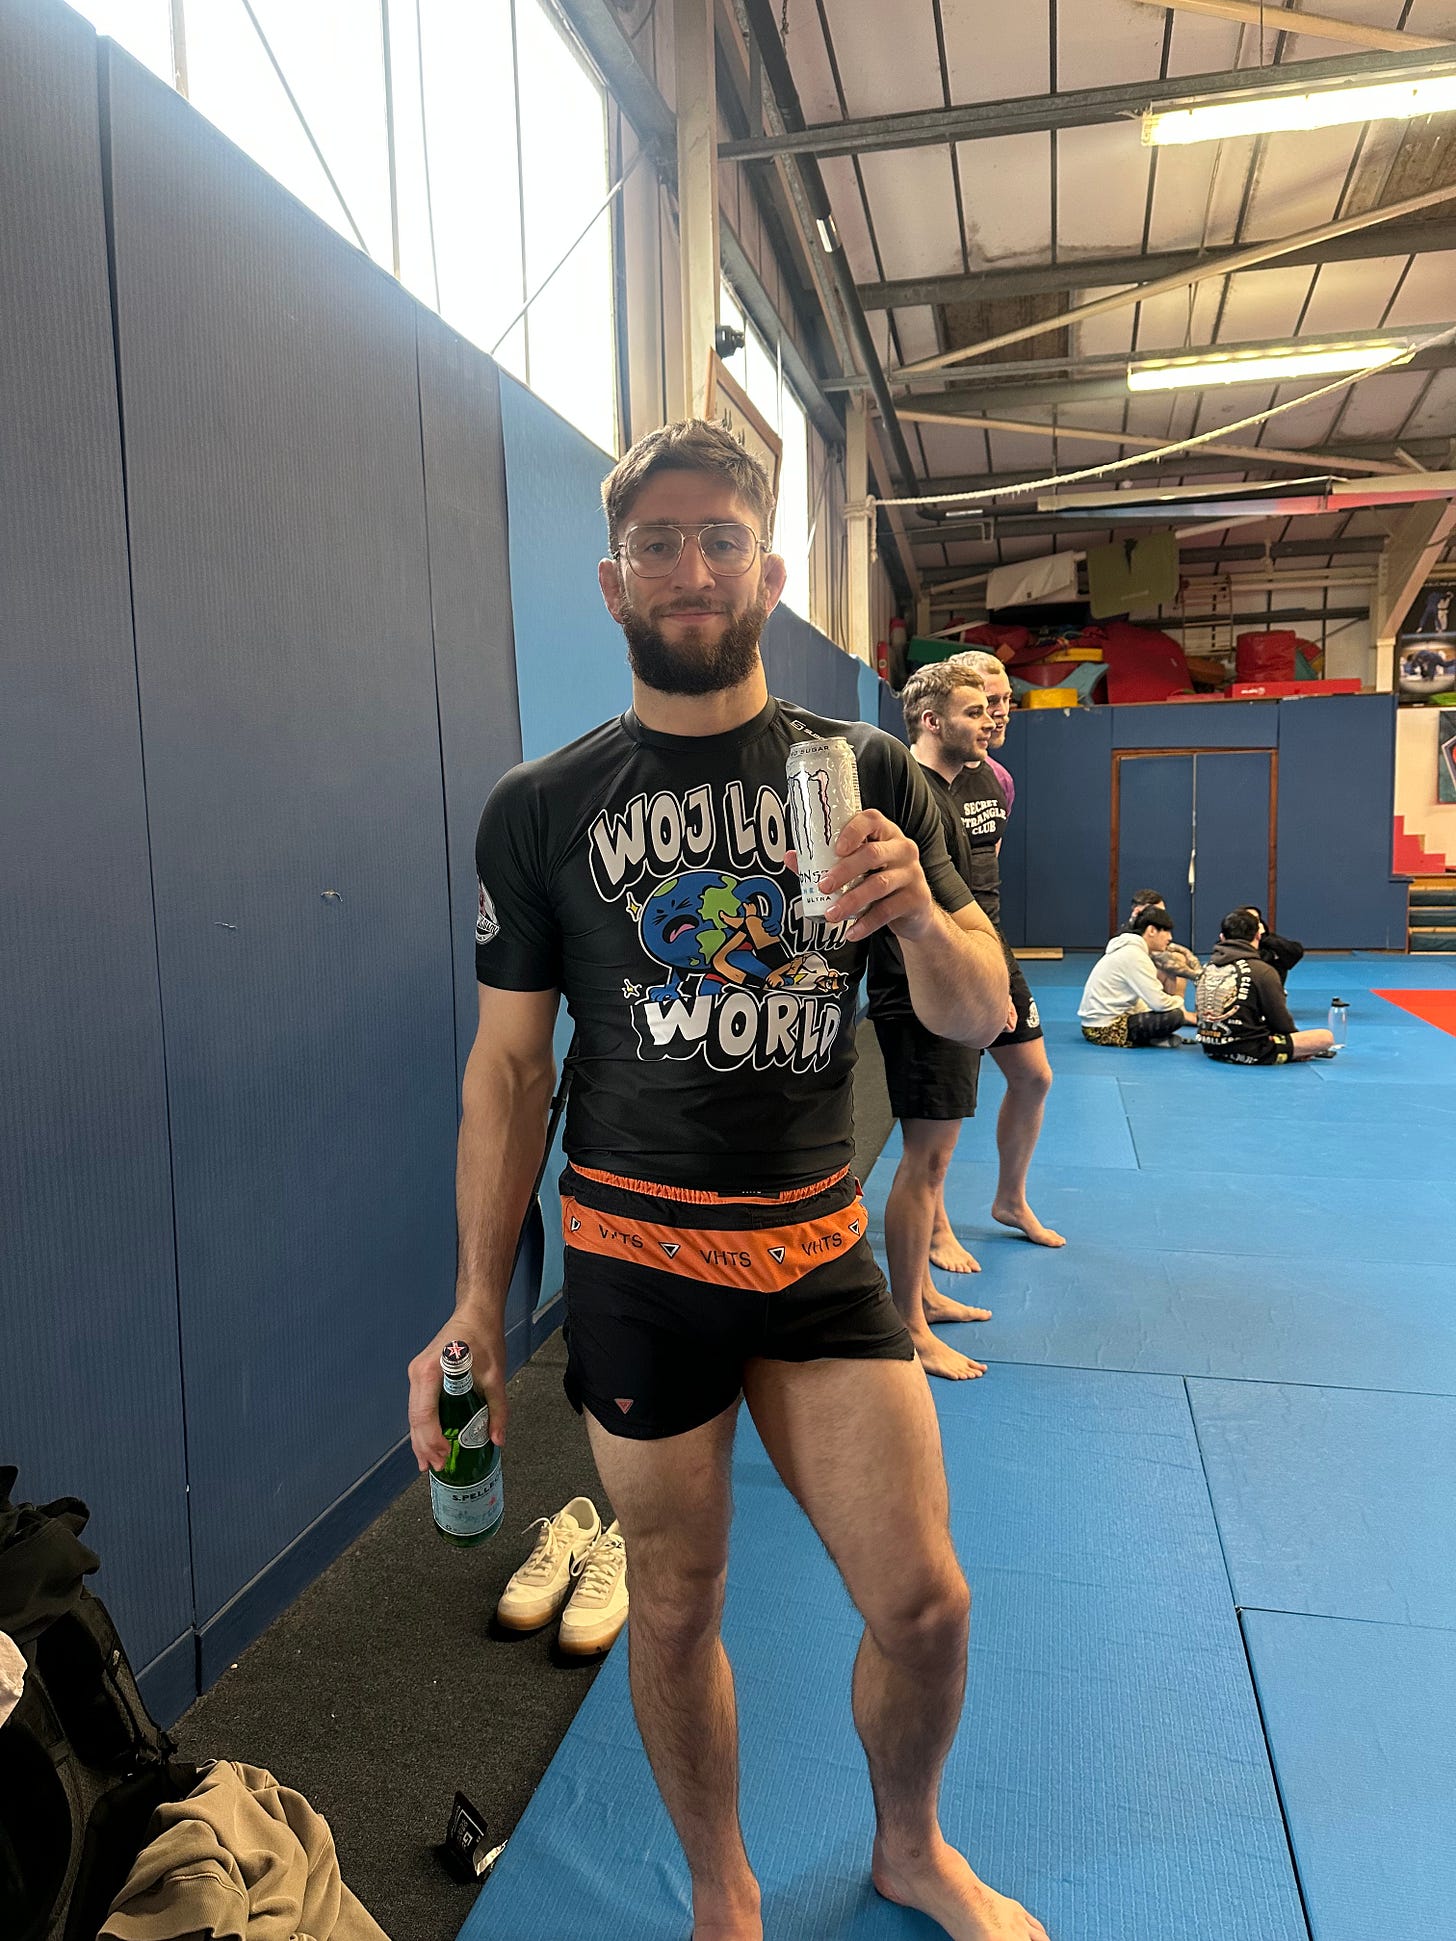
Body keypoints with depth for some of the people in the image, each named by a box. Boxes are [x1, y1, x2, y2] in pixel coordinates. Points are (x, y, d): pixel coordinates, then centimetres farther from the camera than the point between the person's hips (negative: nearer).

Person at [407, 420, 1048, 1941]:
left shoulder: (865, 775, 1)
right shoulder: (538, 810, -2)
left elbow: (978, 1019, 1)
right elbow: (506, 1066, 1)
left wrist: (919, 915, -22)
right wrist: (474, 1308, -3)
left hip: (817, 1246, 1)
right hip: (634, 1257, -1)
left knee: (924, 1603, 6)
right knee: (675, 1607, 14)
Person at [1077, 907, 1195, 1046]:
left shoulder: (1129, 948, 14)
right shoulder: (1134, 955, -16)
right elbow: (1158, 1002, -19)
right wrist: (1178, 1000, 2)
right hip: (1106, 1029, -10)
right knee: (1174, 1016, -20)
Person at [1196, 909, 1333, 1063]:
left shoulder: (1209, 966, 4)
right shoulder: (1263, 971, -14)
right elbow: (1280, 1021, -6)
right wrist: (1293, 1033, 18)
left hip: (1211, 1049, 8)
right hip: (1249, 1053, -7)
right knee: (1327, 1037, 0)